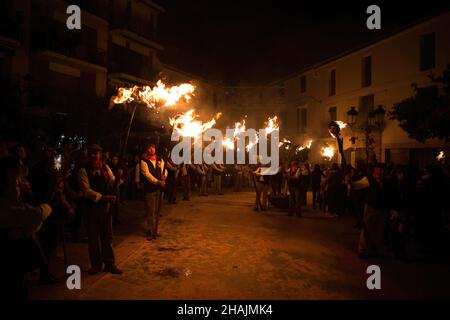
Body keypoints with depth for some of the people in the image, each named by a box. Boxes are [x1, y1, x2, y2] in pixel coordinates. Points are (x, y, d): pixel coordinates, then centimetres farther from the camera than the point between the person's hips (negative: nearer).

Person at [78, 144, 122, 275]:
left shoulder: (105, 167, 5)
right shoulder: (83, 171, -9)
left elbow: (112, 183, 5)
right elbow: (86, 190, -17)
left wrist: (118, 177, -17)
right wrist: (102, 197, -28)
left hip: (106, 205, 3)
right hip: (91, 207, -3)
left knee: (107, 236, 10)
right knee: (93, 237, 10)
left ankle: (109, 264, 22)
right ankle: (96, 264, 26)